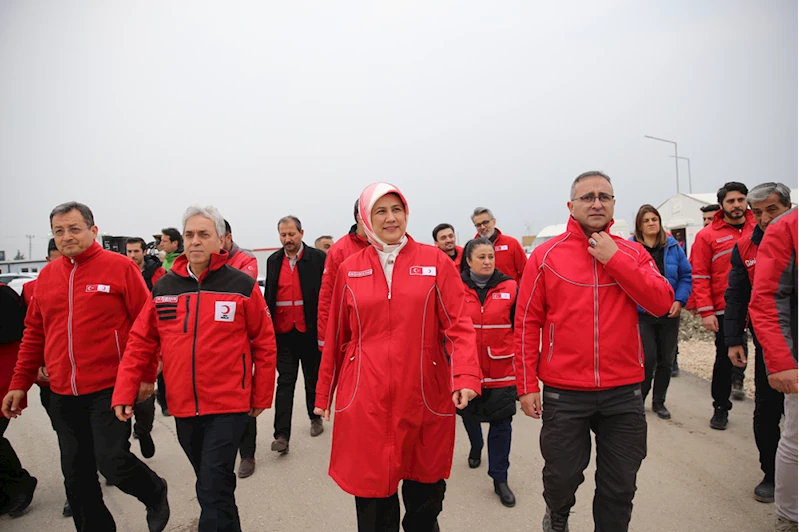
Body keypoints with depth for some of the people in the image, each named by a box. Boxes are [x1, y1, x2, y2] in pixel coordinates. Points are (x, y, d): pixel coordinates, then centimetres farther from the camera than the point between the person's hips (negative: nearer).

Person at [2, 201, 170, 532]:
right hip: (62, 394, 6)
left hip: (109, 389, -5)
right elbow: (34, 334, 15)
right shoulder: (47, 275, 8)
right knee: (76, 473, 13)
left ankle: (155, 493, 24)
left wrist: (146, 374, -8)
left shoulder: (120, 267, -8)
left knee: (112, 461, -6)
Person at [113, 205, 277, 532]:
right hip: (183, 407, 5)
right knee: (208, 486, 20)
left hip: (228, 406, -4)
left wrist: (262, 397, -1)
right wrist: (124, 392, -1)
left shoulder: (242, 286, -8)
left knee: (214, 489, -3)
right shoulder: (164, 287, 3)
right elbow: (140, 342, 7)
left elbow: (264, 343, -4)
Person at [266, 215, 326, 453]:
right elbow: (269, 296, 9)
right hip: (283, 332, 2)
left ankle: (315, 417, 36)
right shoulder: (273, 261, 6)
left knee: (313, 377, 15)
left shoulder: (318, 258, -5)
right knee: (285, 382, 1)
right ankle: (282, 435, 2)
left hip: (310, 331, -2)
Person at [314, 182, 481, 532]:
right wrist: (324, 392, 13)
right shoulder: (349, 269, 5)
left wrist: (466, 377, -18)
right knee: (373, 495, 9)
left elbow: (458, 325, -4)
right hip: (366, 401, 1)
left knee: (425, 490, 15)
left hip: (425, 398, 0)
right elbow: (336, 336, 10)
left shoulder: (435, 261, -1)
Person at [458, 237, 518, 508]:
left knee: (501, 423, 5)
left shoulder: (510, 287, -5)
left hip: (502, 369, -1)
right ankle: (476, 446, 53)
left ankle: (500, 479, 20)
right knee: (469, 414, 21)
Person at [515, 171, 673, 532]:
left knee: (620, 486, 14)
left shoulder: (632, 253, 4)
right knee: (562, 476, 16)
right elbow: (527, 323, -4)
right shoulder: (546, 256, -3)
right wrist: (527, 385, -5)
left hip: (624, 392, 2)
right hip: (564, 392, -1)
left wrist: (615, 260, -15)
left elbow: (662, 303, -9)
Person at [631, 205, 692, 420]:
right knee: (648, 359, -7)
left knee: (666, 360, 10)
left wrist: (680, 300, -6)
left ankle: (659, 402, 28)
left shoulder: (672, 246, 3)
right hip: (642, 314, -3)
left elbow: (686, 275, 6)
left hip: (669, 313, 4)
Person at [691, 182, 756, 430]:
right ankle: (720, 407, 22)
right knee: (724, 359, 8)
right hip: (725, 309, -2)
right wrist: (706, 311, -12)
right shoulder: (708, 236, -3)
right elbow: (699, 276, -5)